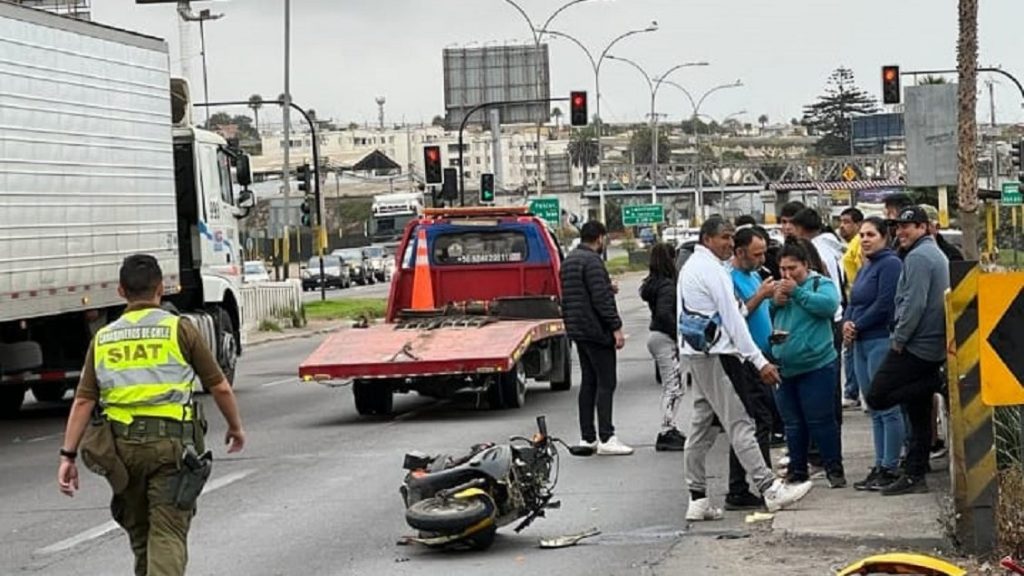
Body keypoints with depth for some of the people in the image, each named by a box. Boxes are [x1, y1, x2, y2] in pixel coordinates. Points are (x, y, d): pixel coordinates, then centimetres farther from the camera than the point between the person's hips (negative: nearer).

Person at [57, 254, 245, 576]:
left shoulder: (104, 338, 10)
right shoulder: (179, 329, 0)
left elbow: (83, 401, 4)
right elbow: (219, 387, 3)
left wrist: (68, 456, 5)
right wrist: (235, 428, 20)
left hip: (122, 444, 4)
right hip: (172, 441, -3)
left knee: (139, 533, 19)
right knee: (168, 535, -6)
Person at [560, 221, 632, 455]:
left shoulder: (569, 260, 15)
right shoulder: (592, 260, -16)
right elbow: (601, 298, -22)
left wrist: (608, 289, 26)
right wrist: (616, 327, -19)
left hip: (577, 330, 10)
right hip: (596, 330, -10)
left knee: (588, 382, 13)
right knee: (606, 383, -8)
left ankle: (587, 437, 14)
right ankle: (606, 438, -10)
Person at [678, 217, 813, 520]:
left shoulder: (690, 267, 19)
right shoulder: (712, 270, -13)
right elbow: (732, 319, -16)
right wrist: (759, 361, -15)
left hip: (696, 354, 10)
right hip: (716, 355, -10)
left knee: (702, 426, 10)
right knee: (739, 423, -11)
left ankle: (698, 499, 10)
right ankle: (769, 488, -13)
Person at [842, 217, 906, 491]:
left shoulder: (890, 264, -9)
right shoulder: (865, 268, 19)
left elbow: (884, 305, -17)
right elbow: (853, 302, 20)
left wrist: (857, 326, -10)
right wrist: (847, 323, 0)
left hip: (882, 342, -10)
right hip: (862, 344, 10)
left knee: (888, 409, -6)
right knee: (875, 410, 11)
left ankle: (890, 468, -4)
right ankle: (880, 465, 14)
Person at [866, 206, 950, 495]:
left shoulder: (918, 257, -13)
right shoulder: (938, 255, 19)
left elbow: (914, 304, -21)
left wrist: (898, 339, -13)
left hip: (914, 346, -10)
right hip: (933, 347, 10)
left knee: (877, 397, -9)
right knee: (919, 416, 8)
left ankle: (935, 383, -9)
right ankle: (914, 476, 9)